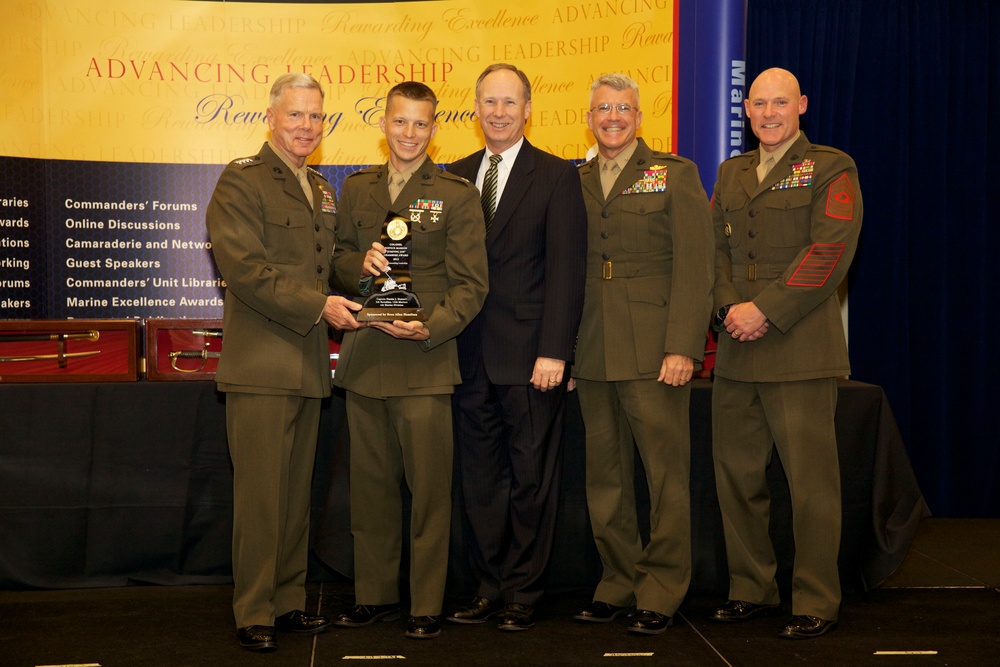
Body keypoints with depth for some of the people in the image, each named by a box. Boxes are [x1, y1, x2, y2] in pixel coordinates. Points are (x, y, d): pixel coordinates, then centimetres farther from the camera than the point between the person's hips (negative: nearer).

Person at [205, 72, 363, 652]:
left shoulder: (321, 190, 19)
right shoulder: (241, 182, -6)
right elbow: (245, 268, -16)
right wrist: (318, 305, -17)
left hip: (308, 362, 8)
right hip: (261, 365, -7)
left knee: (298, 491, 12)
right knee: (260, 492, -4)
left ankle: (289, 601, 22)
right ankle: (253, 613, 5)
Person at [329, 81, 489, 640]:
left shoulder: (458, 194, 1)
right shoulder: (357, 189, 14)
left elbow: (471, 284, -3)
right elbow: (338, 261, 16)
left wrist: (431, 327, -18)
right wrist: (360, 265, -7)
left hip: (425, 362, -4)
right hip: (365, 359, 4)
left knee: (429, 488, -2)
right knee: (371, 485, 11)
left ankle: (427, 606, 8)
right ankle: (376, 595, 23)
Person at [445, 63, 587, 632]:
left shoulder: (557, 177, -1)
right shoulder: (457, 177, 13)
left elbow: (566, 270, -7)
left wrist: (553, 351, -14)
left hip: (530, 357, -4)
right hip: (472, 357, 5)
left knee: (531, 479, 3)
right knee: (481, 480, 10)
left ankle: (524, 594, 14)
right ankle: (490, 588, 21)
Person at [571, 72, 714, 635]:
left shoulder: (676, 175, 2)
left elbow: (695, 267, -5)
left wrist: (682, 347, -14)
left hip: (653, 353, -4)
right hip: (593, 356, 4)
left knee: (666, 474, -2)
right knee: (605, 477, 9)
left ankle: (661, 594, 8)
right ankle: (619, 584, 20)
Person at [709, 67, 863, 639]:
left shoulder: (831, 169, 1)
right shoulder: (731, 173, 19)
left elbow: (830, 253, -10)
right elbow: (715, 246, 12)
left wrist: (766, 310, -15)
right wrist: (729, 307, -6)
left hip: (800, 350, -6)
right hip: (737, 351, 6)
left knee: (811, 483, -2)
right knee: (737, 476, 10)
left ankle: (817, 603, 8)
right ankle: (752, 590, 23)